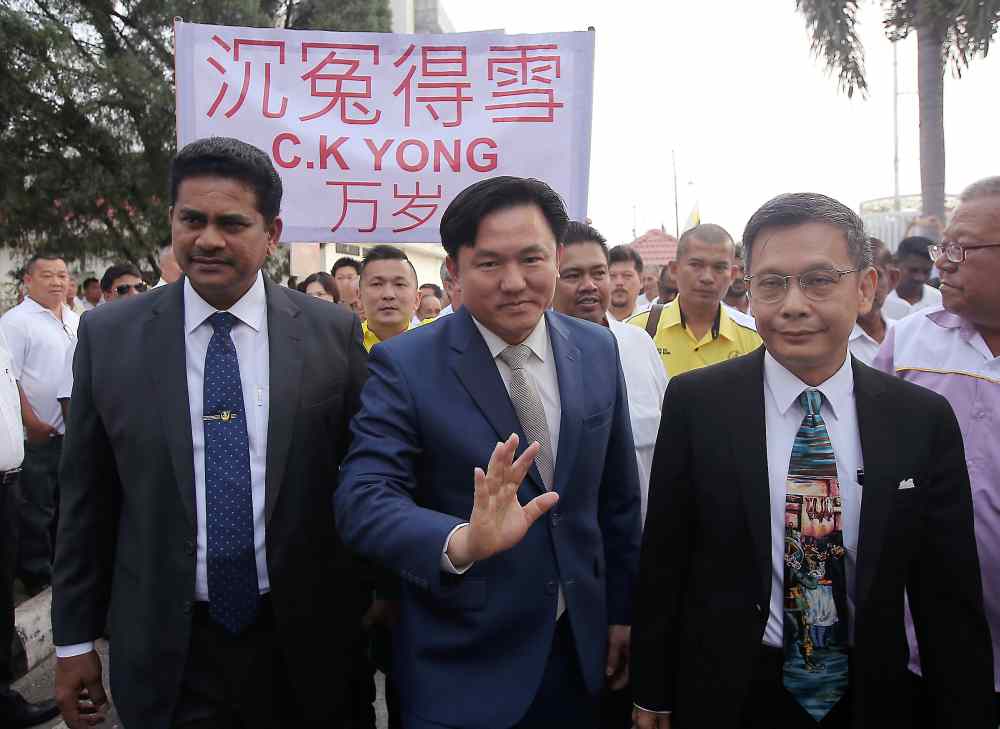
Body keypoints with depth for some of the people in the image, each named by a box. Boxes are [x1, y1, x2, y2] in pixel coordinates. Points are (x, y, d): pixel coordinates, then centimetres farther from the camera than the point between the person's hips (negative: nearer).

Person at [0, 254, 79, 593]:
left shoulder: (76, 321, 12)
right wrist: (33, 424, -18)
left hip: (74, 432, 7)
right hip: (38, 435, -7)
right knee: (35, 510, 3)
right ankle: (37, 577, 15)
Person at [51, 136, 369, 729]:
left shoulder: (334, 332, -6)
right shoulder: (108, 336, -4)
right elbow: (87, 499, 2)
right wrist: (76, 637, 5)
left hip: (305, 642, 1)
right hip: (166, 653, 0)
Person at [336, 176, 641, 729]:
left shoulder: (598, 351, -1)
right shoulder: (404, 365, -14)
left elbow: (617, 496, 6)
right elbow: (362, 500, -23)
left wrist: (623, 612, 11)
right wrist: (461, 542, -40)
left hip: (580, 651, 4)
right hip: (460, 669, -4)